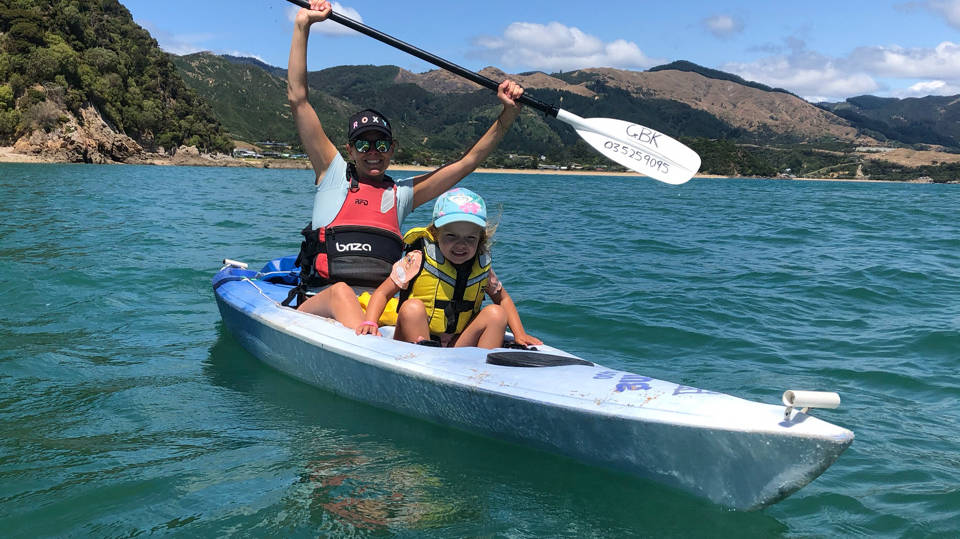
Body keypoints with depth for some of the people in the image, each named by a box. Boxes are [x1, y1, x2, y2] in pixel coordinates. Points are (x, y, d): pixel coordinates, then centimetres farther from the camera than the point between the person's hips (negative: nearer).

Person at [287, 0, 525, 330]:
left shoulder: (402, 194, 21)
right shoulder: (333, 174, 15)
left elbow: (469, 161, 20)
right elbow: (297, 98, 11)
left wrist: (508, 115, 11)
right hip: (320, 302, -3)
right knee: (342, 293, -38)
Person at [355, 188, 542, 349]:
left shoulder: (481, 267, 0)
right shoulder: (418, 261, -11)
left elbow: (502, 298, 15)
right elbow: (383, 293, -7)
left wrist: (519, 334, 2)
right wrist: (369, 322, -25)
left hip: (458, 347, 3)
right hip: (413, 345, -3)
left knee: (495, 313, -14)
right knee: (412, 308, -28)